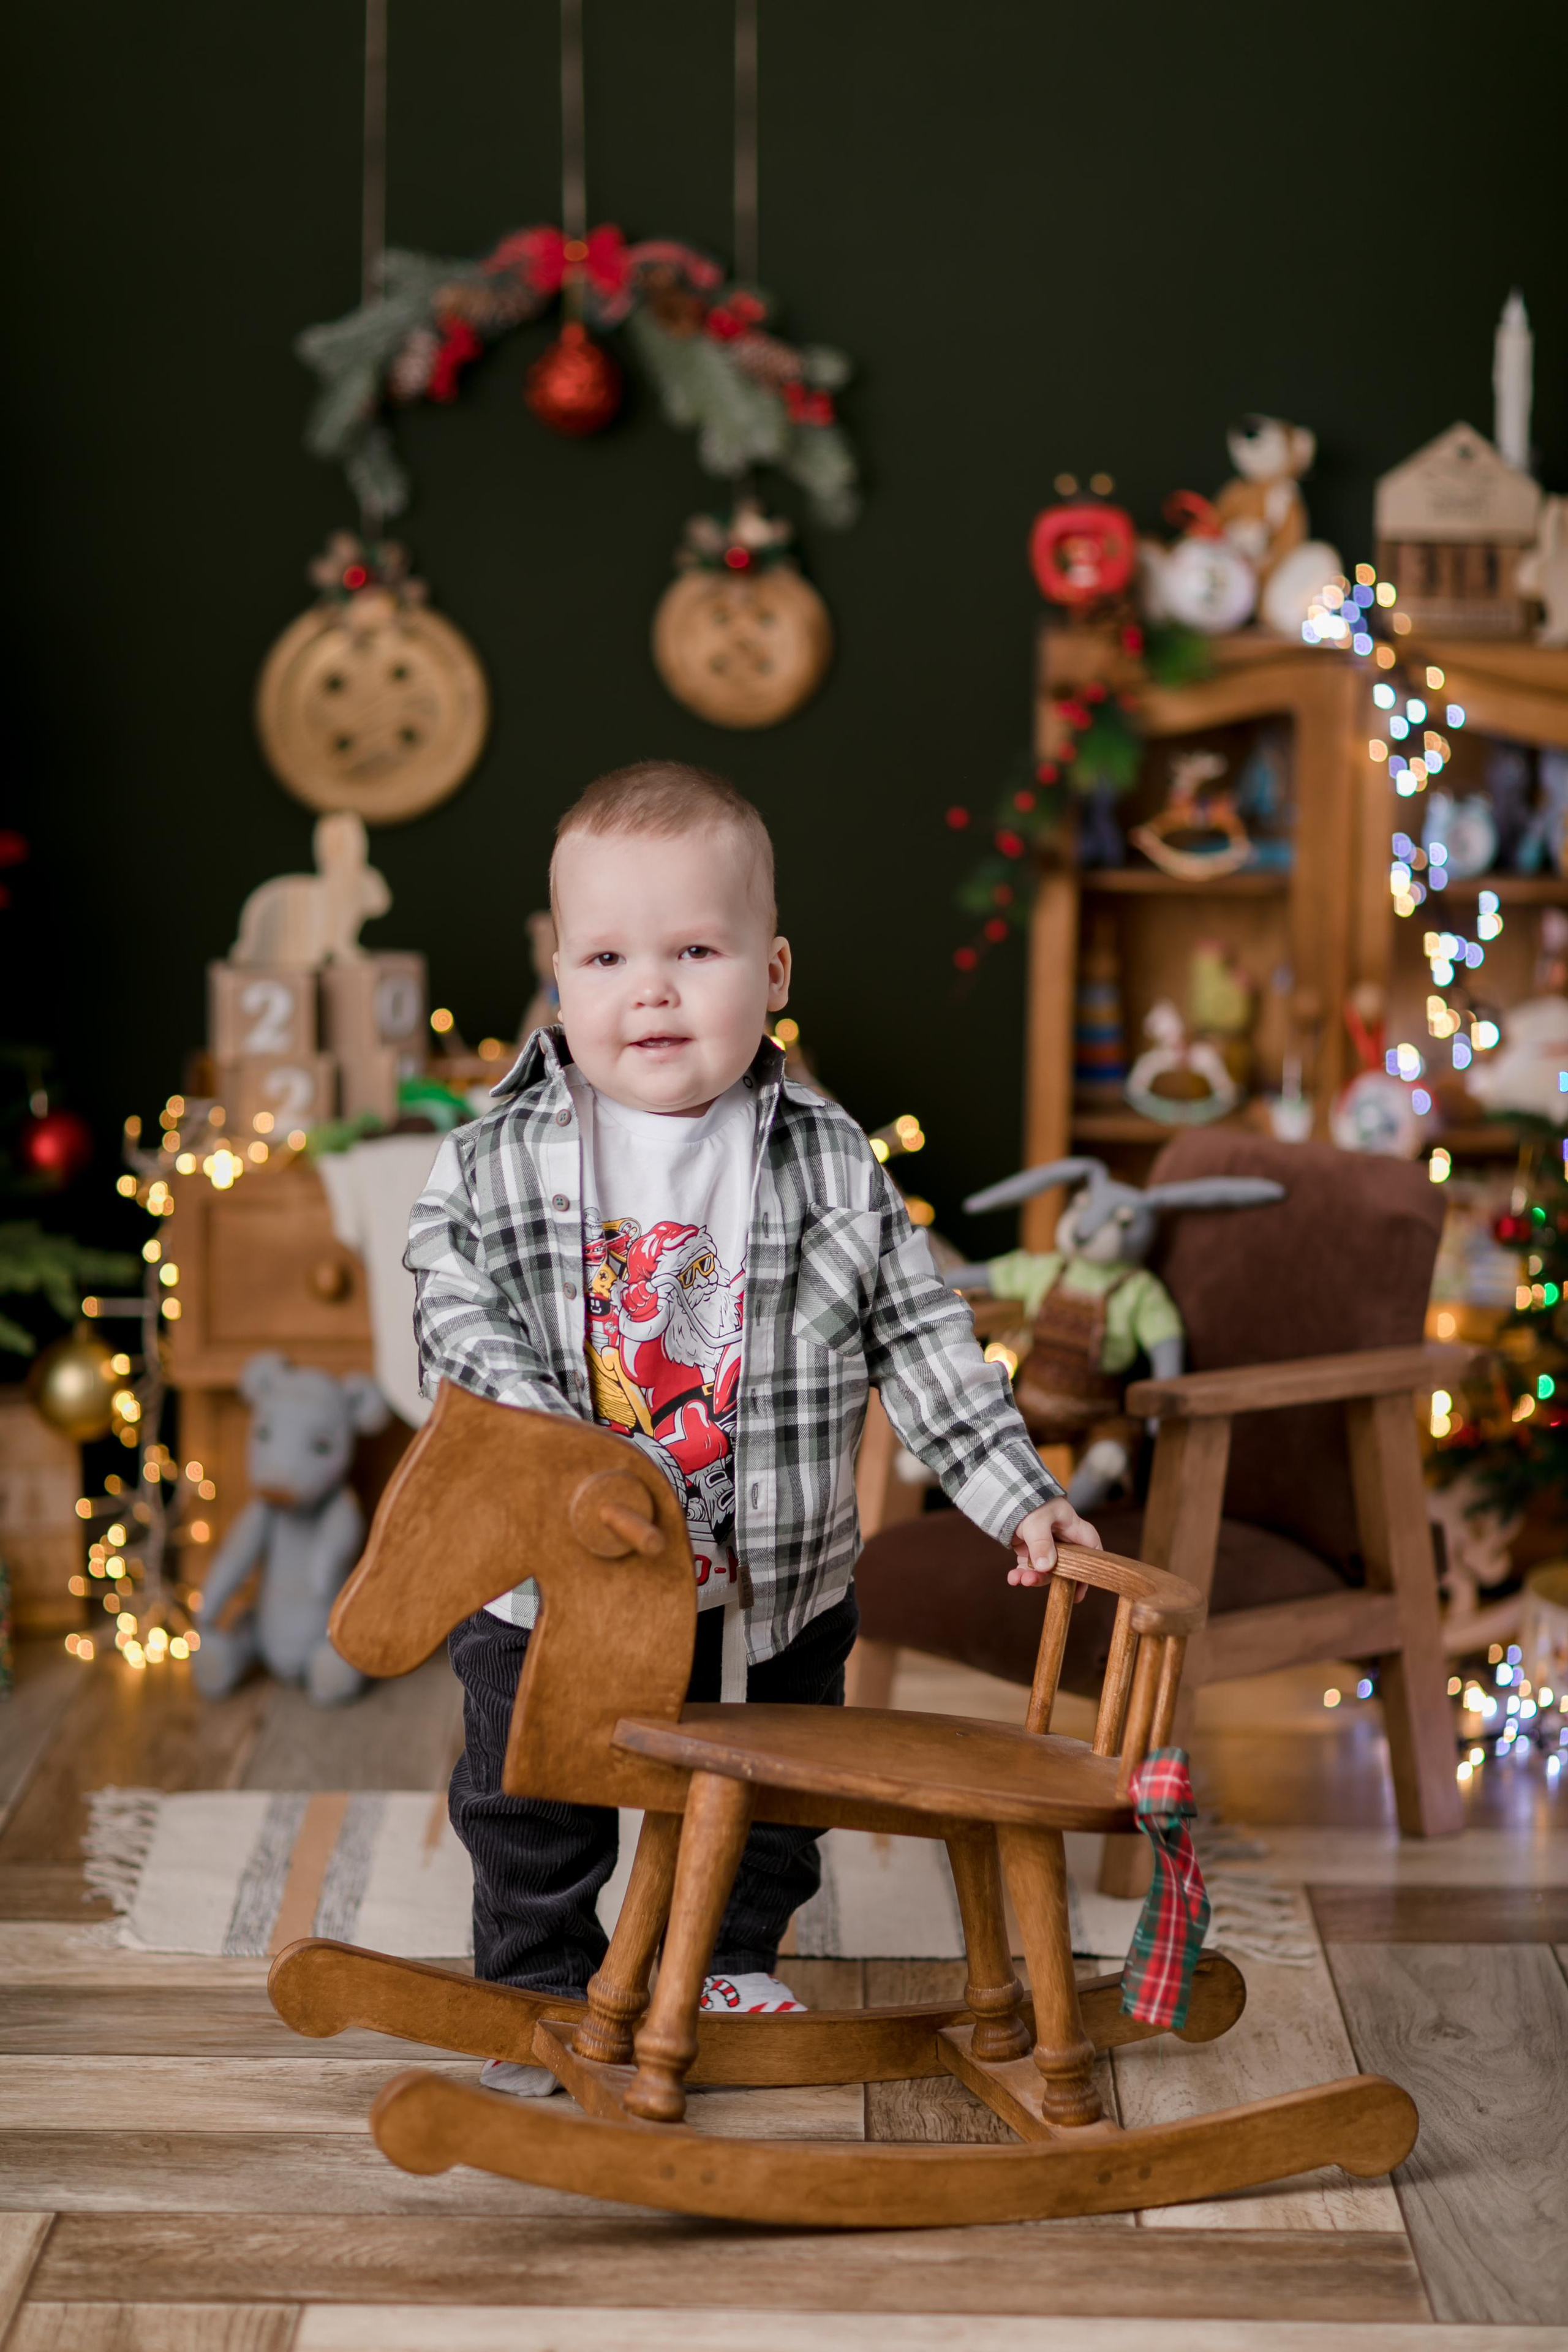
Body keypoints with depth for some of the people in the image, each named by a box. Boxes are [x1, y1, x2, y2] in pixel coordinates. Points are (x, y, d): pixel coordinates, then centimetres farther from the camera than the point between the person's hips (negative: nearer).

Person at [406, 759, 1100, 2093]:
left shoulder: (831, 1163, -8)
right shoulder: (497, 1161, -10)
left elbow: (921, 1338, -3)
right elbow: (458, 1319, -11)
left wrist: (1014, 1492, -6)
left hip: (776, 1591, 1)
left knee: (761, 1806, 19)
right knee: (530, 1812, 15)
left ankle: (736, 1961, 43)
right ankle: (543, 1986, 36)